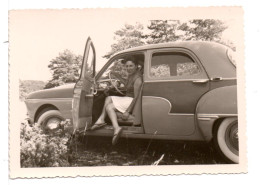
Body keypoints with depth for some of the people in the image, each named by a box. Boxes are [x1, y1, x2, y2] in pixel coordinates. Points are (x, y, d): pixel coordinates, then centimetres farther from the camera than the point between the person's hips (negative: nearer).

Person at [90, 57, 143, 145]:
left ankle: (116, 128, -35)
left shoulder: (137, 79, -19)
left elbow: (136, 97, -24)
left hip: (131, 102, -11)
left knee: (109, 107, -17)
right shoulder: (131, 75, 11)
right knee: (109, 98, 11)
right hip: (127, 99, 11)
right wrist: (117, 76, 23)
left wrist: (128, 111, -28)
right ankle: (101, 119, -5)